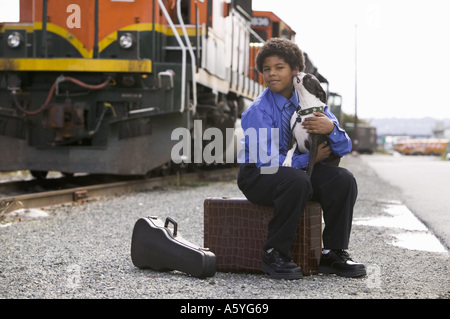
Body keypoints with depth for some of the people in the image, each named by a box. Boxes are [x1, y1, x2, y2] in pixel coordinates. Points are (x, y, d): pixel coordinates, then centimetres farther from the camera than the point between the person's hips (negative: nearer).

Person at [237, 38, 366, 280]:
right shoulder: (258, 111, -13)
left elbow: (344, 149, -1)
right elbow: (267, 161, -21)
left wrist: (331, 128, -23)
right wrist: (310, 158, -19)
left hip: (300, 171, 5)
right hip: (259, 176, -5)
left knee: (343, 179, -19)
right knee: (296, 181, -37)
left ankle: (333, 253, -10)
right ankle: (274, 254, -23)